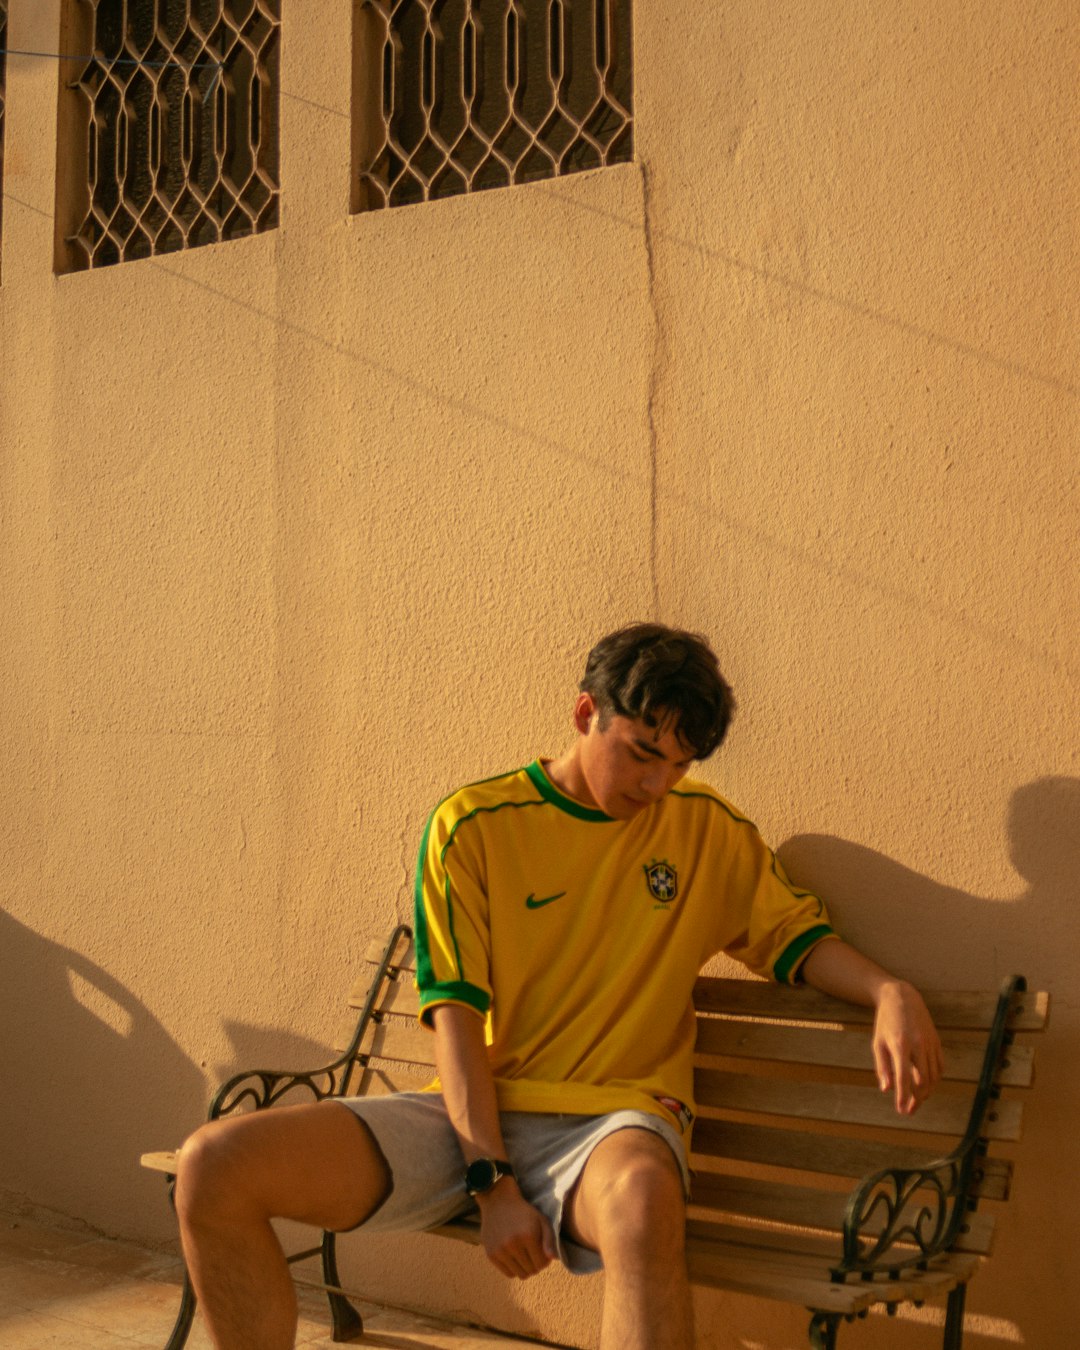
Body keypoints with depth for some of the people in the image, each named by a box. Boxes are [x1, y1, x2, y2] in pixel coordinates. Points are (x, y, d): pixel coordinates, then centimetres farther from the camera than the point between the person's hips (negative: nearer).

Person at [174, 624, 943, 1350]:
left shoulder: (708, 831, 11)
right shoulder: (471, 825, 1)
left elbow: (800, 937, 19)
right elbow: (455, 1015, -4)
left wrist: (889, 992, -4)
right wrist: (494, 1183, -14)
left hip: (612, 1118, -1)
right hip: (472, 1114, 1)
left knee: (641, 1193, -42)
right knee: (215, 1166, -18)